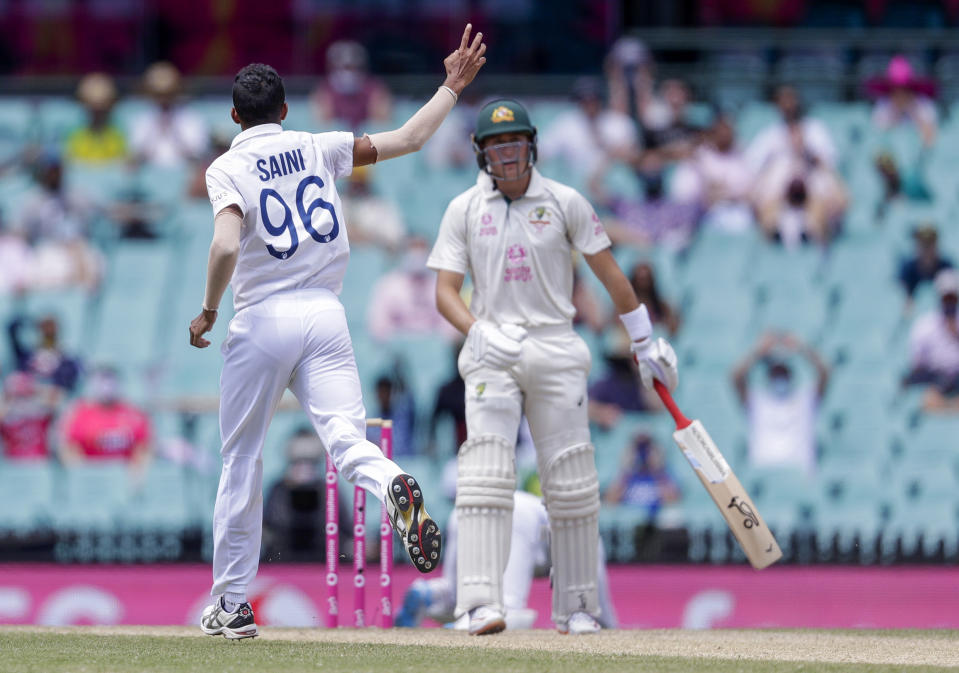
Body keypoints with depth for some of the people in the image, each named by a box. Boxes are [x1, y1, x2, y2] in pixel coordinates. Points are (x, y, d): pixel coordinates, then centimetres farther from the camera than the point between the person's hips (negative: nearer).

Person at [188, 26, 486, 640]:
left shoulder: (229, 169, -3)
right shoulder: (317, 148, 8)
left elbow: (226, 247, -19)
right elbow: (409, 139, 10)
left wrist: (208, 311, -4)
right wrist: (453, 87, 21)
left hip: (262, 321, -2)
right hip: (326, 314, 2)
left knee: (242, 460, 9)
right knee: (346, 437, -8)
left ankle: (233, 604, 12)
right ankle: (393, 486, -45)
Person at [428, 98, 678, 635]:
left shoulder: (565, 203, 3)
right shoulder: (464, 210, 5)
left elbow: (610, 274, 7)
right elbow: (445, 292, 1)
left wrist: (646, 344, 8)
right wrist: (478, 331, -19)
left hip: (555, 350, 0)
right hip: (491, 355, 0)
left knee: (571, 481, -1)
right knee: (486, 473, -15)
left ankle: (577, 607, 9)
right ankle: (483, 604, -23)